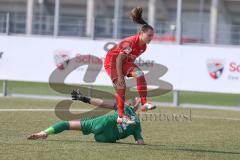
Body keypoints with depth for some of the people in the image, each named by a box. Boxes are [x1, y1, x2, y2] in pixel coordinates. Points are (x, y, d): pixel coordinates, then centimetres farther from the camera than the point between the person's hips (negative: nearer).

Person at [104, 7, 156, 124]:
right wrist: (120, 77, -28)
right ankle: (121, 116, -10)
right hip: (112, 61, -7)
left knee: (139, 74, -18)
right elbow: (119, 59, -30)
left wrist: (129, 72, 9)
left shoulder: (143, 46, -6)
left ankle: (144, 104, -20)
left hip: (124, 61, 7)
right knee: (120, 86, -16)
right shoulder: (130, 43, -32)